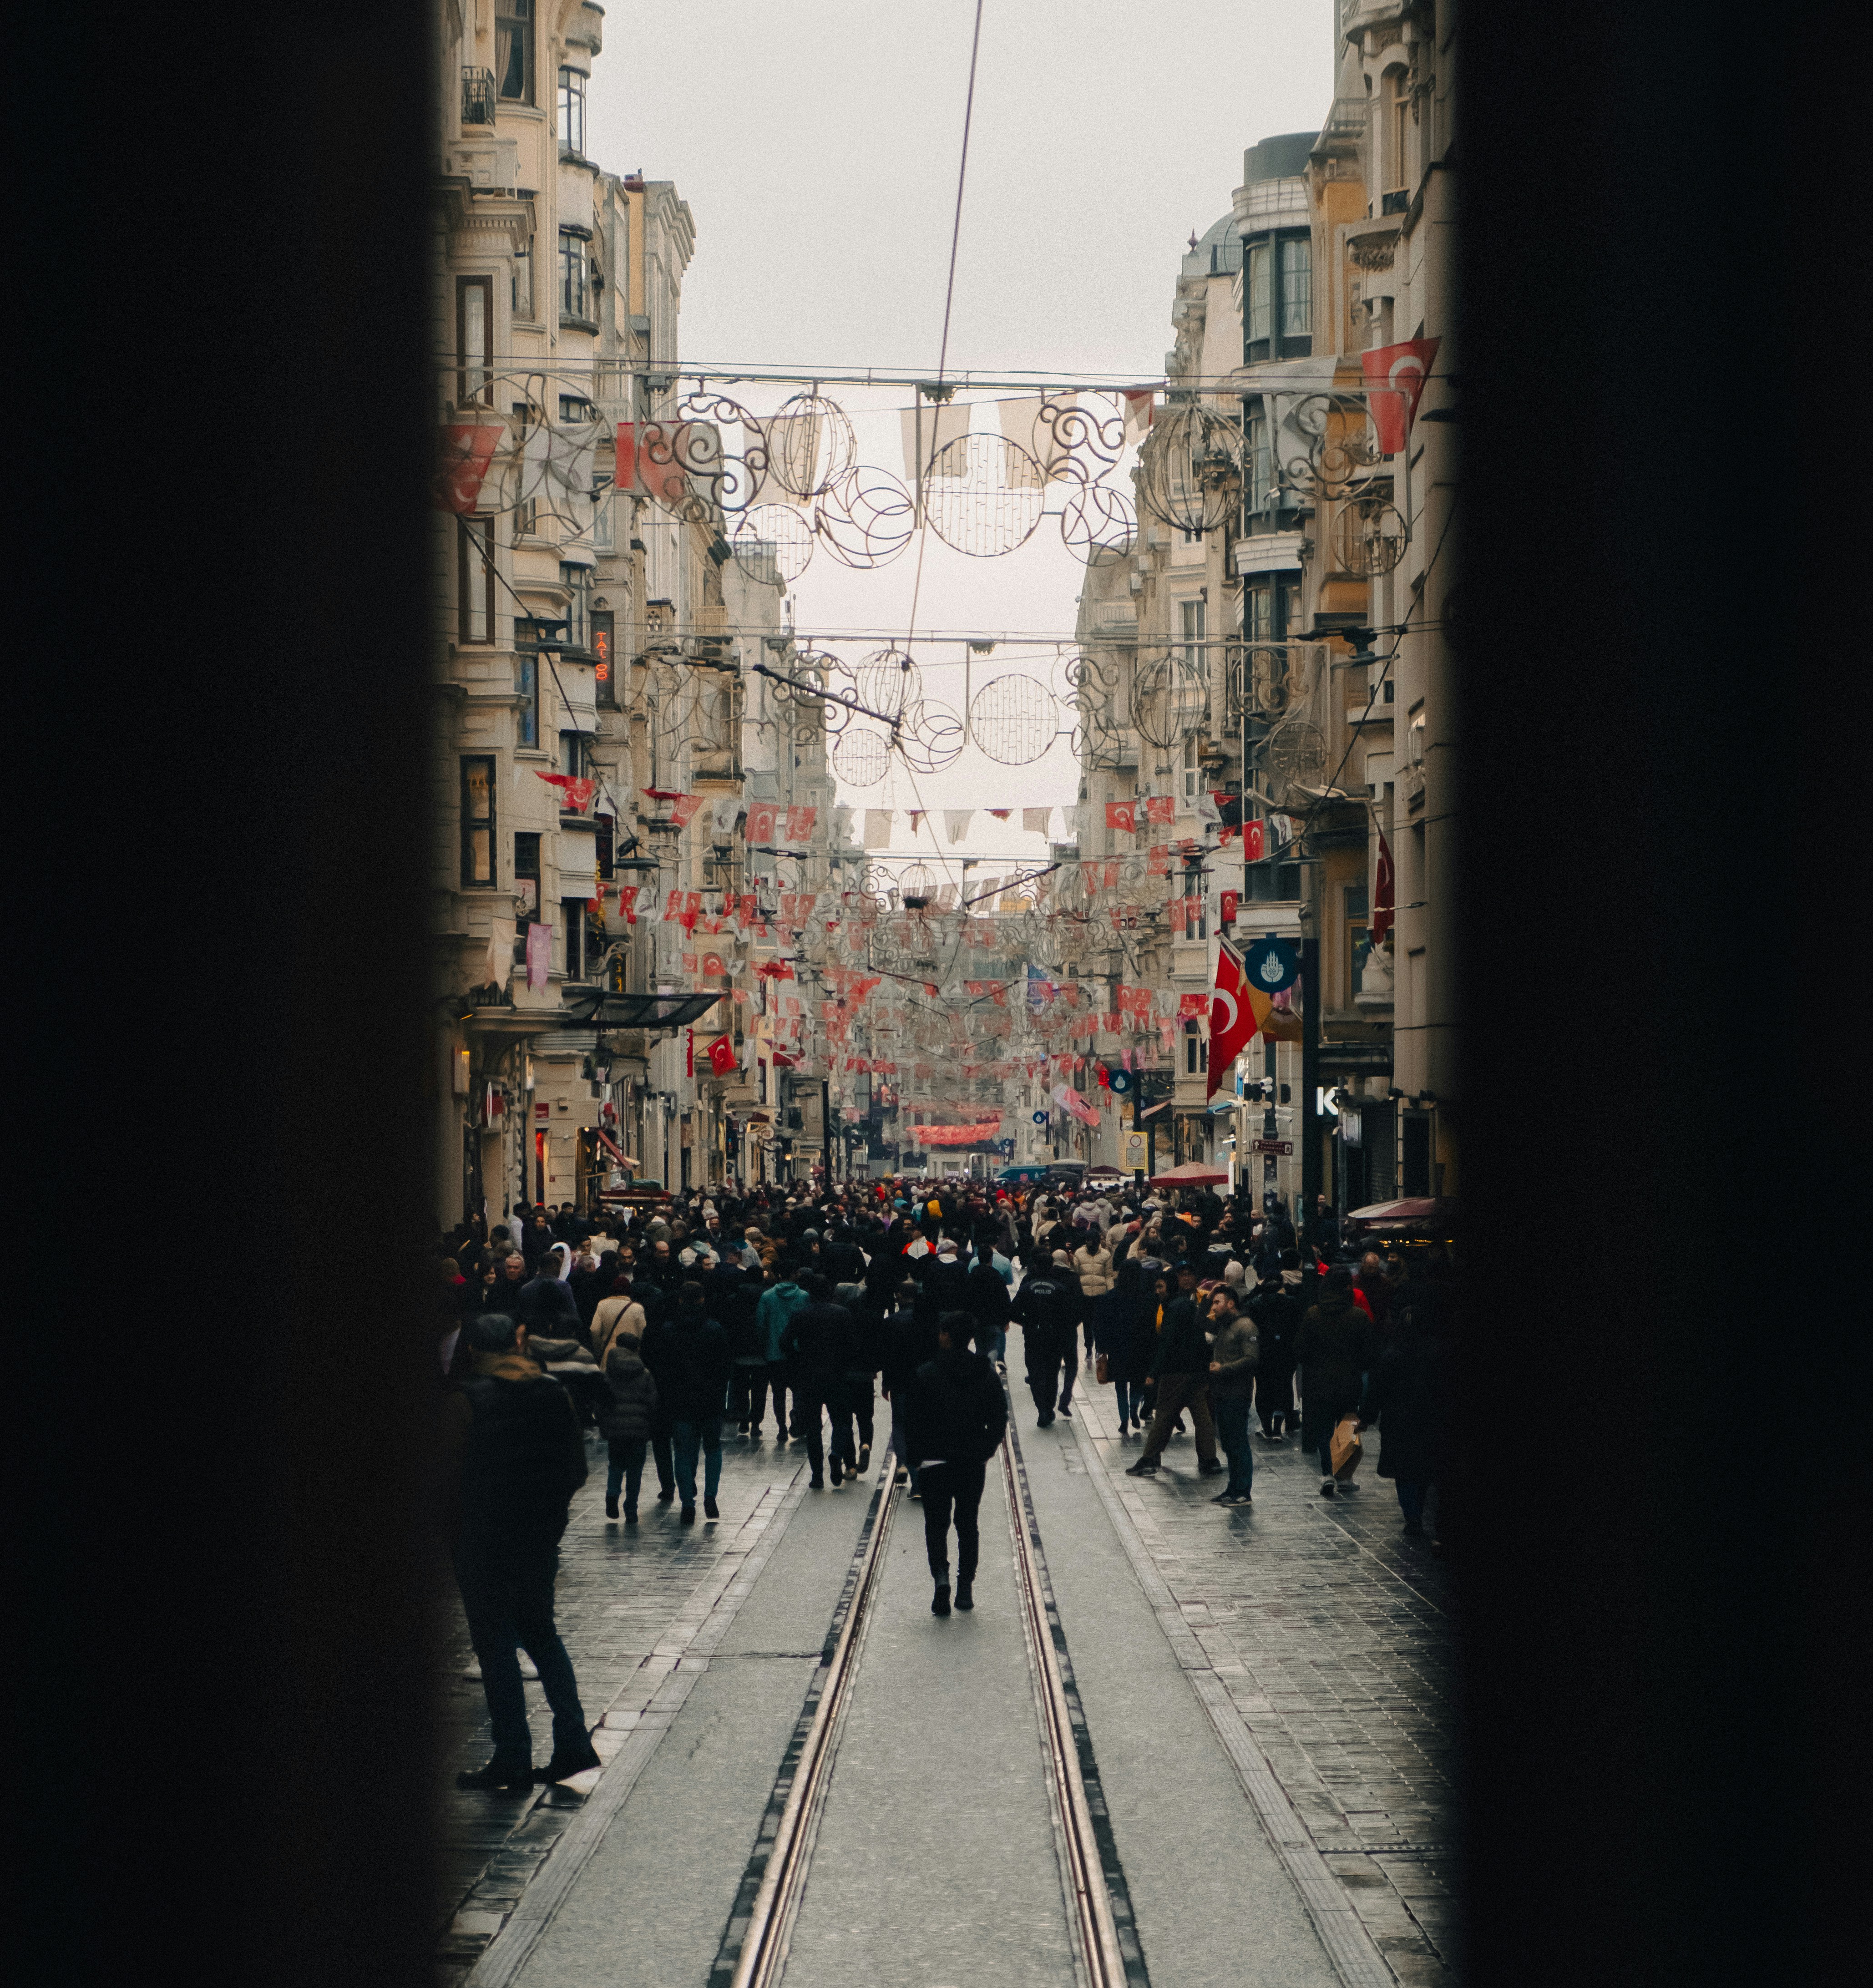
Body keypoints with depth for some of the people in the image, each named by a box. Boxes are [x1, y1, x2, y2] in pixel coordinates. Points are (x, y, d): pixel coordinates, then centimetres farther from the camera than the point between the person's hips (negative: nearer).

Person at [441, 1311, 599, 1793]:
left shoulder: (464, 1403, -14)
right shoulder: (554, 1395, 1)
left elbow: (451, 1479, -13)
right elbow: (576, 1469, 6)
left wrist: (458, 1533, 1)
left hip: (485, 1543, -5)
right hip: (542, 1539, 5)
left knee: (496, 1647, 4)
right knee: (541, 1634, 20)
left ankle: (513, 1762, 6)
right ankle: (573, 1743, 14)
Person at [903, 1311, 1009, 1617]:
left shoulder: (926, 1374, -11)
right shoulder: (986, 1373, -2)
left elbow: (911, 1420, -9)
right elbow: (999, 1419, 2)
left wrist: (917, 1456, 3)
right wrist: (985, 1451, 12)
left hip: (935, 1462, -2)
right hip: (974, 1464, 3)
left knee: (936, 1523, 6)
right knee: (968, 1523, 15)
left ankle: (941, 1575, -17)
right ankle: (966, 1586, 13)